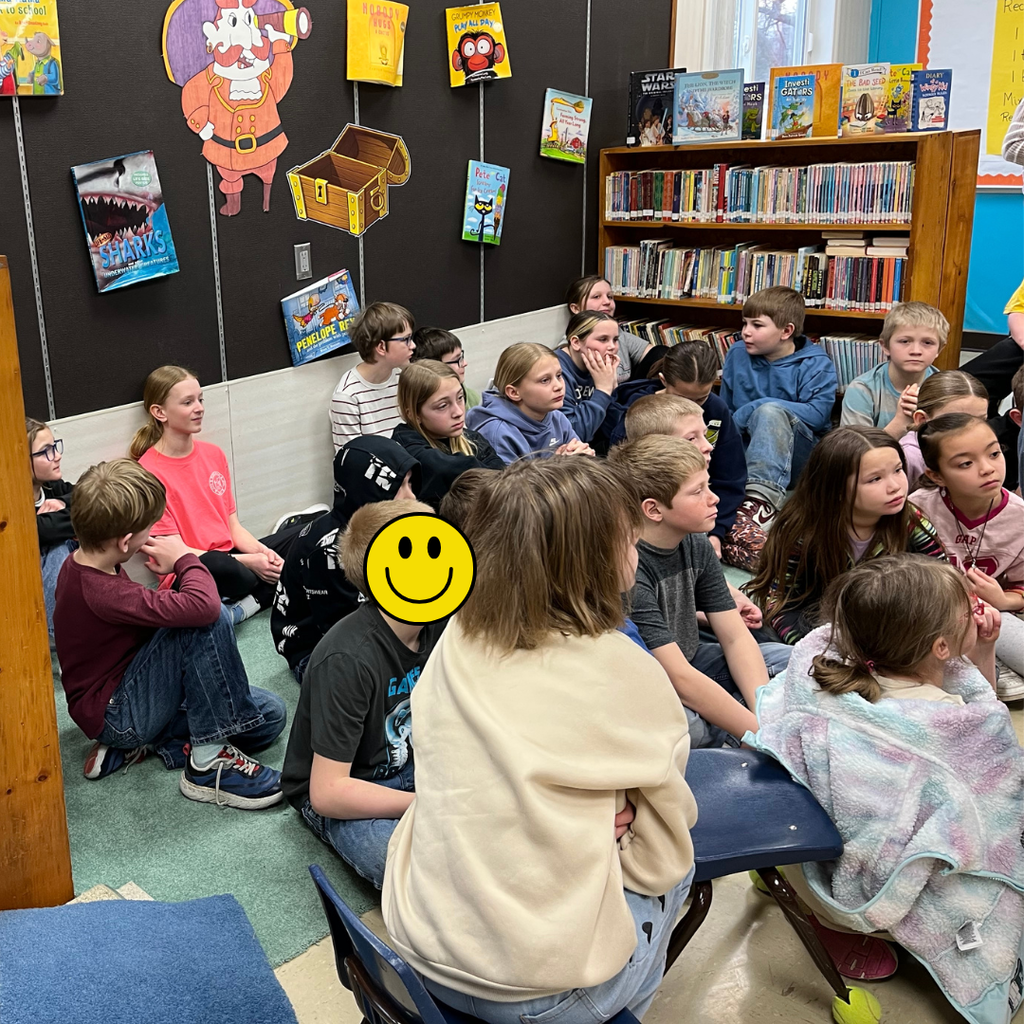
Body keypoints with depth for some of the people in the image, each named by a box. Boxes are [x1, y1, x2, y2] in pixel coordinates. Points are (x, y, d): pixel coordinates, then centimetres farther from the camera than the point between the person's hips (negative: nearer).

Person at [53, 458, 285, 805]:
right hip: (116, 717, -10)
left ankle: (141, 745, -1)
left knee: (271, 714, -1)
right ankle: (208, 762, -21)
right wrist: (184, 558, -20)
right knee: (209, 619, -30)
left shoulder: (80, 565, 1)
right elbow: (203, 605, -40)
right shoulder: (102, 592, -31)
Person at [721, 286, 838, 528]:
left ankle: (761, 497, -50)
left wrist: (755, 409, -18)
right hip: (746, 448, 4)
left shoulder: (816, 365, -2)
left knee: (770, 411, -37)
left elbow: (818, 414, -17)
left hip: (797, 456, -3)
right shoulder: (737, 356, 11)